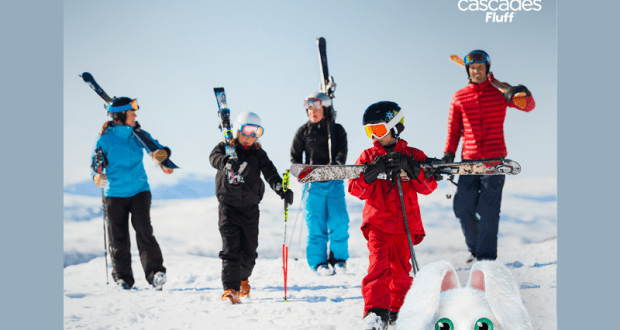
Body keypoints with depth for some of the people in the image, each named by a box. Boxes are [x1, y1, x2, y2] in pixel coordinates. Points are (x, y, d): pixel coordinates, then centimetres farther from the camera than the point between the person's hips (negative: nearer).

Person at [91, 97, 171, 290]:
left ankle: (155, 273, -14)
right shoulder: (106, 139, -2)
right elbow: (96, 163, 2)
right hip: (115, 194, -1)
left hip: (140, 191, 1)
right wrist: (97, 176, -20)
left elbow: (158, 148, 13)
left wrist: (162, 153, -11)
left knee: (144, 231, -14)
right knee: (118, 238, 3)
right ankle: (122, 277, 15)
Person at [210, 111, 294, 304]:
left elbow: (269, 172, -8)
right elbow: (215, 157, -21)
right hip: (229, 206, -3)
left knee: (249, 249, 8)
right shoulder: (225, 148, 1)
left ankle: (243, 279, 35)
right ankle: (230, 289, -7)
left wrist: (280, 188, -28)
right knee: (231, 249, -10)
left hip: (250, 207, 3)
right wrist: (227, 162, -46)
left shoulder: (258, 154, 8)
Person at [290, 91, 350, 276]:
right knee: (316, 223, -2)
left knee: (339, 221, -8)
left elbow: (342, 153, -3)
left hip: (334, 182, 0)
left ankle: (338, 258, 8)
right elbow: (295, 156, 10)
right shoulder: (303, 132, 8)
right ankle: (318, 262, 8)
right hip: (313, 183, 0)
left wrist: (335, 165, -24)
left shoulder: (337, 130, 8)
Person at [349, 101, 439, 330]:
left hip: (405, 225, 1)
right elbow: (356, 189, 0)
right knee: (379, 266, -16)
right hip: (377, 223, 0)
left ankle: (398, 311, 25)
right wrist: (371, 172, -18)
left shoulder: (414, 156, 4)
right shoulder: (368, 156, 7)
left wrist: (411, 169, -20)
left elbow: (429, 187, -4)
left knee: (401, 270, 7)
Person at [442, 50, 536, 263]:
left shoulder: (500, 91, 4)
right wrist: (449, 152, -1)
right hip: (469, 161, 3)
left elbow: (528, 107, -8)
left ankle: (486, 257, -3)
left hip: (495, 159, -3)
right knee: (462, 208, 1)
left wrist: (523, 95, -30)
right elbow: (453, 130, 13)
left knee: (488, 210, -8)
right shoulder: (459, 98, 10)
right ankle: (475, 248, 23)